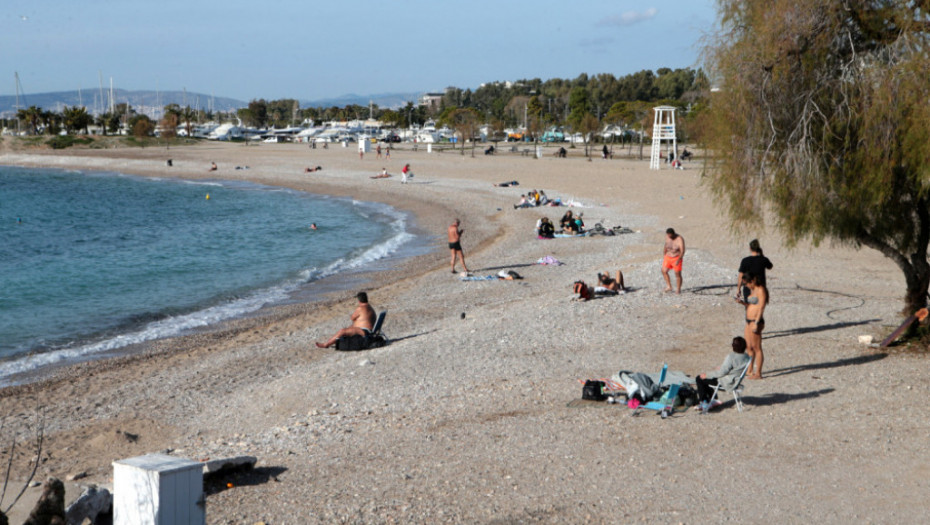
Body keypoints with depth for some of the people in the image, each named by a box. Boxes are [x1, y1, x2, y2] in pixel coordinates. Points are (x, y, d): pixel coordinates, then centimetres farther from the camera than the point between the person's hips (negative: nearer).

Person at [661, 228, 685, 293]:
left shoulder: (680, 239, -22)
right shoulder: (667, 237, -4)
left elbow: (682, 251, -27)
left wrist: (678, 260, -37)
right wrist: (663, 256, 9)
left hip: (677, 258, -5)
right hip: (668, 257, 5)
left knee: (678, 274, -1)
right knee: (664, 271, -4)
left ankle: (679, 289, 14)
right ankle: (669, 287, 8)